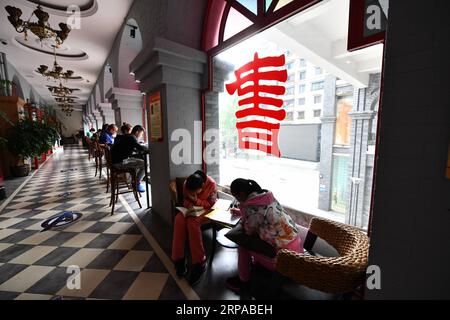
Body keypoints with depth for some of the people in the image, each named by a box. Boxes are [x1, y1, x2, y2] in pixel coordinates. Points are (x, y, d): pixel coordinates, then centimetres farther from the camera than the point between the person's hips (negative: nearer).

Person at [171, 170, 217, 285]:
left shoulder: (212, 184, -25)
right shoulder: (186, 184, -14)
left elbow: (210, 204, -15)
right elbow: (186, 199, 3)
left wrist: (196, 200, -30)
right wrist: (188, 203, -21)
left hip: (206, 210, -4)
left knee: (192, 222, -33)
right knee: (179, 219, -28)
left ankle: (199, 263, -22)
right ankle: (178, 258, -15)